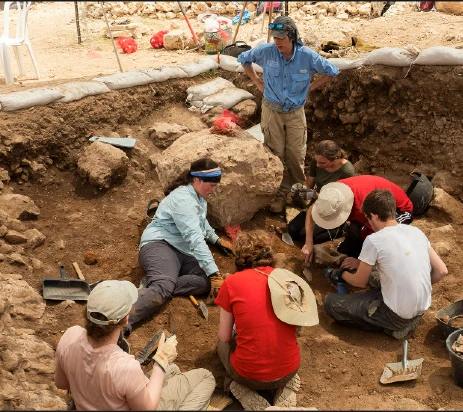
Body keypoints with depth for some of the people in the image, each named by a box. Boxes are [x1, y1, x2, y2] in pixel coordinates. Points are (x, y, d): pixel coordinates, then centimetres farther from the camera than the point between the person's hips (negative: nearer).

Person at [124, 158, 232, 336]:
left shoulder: (198, 197, 16)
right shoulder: (183, 200, -16)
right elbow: (195, 239, -25)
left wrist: (216, 240, 37)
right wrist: (214, 273, -28)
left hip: (183, 252, 9)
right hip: (159, 245, -9)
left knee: (208, 281, -22)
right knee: (164, 285, -40)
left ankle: (153, 285, -28)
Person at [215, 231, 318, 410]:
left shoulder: (232, 282, -8)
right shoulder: (287, 278, 2)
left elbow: (224, 337, -1)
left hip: (249, 374, -3)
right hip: (289, 371, 4)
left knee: (223, 345, 29)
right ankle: (285, 395, 10)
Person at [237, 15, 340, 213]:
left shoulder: (308, 56, -16)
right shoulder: (266, 51, -14)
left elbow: (332, 72, -1)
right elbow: (243, 59, 5)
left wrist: (310, 87, -3)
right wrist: (257, 82, 2)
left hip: (296, 113, 0)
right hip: (272, 110, 0)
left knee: (296, 154, 5)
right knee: (276, 154, 6)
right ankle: (280, 193, 19)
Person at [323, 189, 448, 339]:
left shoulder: (374, 240, -16)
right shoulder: (416, 231, 1)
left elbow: (359, 282, -3)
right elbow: (441, 271, 4)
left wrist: (342, 274, 18)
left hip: (396, 314, -7)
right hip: (421, 309, 7)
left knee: (331, 303, 2)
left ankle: (392, 325, 2)